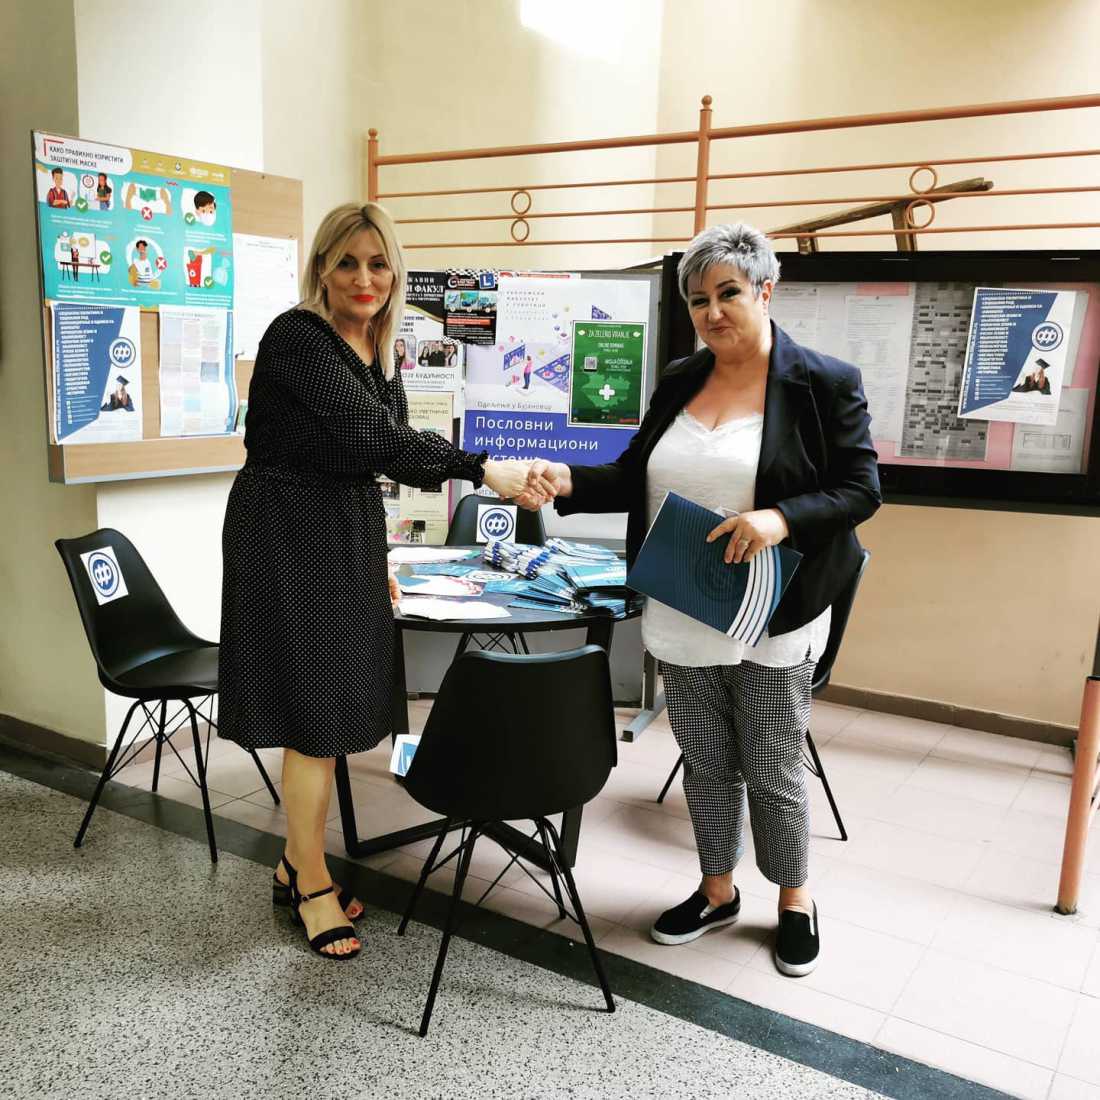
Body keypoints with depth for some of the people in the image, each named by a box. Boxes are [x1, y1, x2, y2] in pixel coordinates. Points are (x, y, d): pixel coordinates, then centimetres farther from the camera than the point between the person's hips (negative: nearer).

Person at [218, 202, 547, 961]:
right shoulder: (297, 338, -15)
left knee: (331, 706, 11)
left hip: (347, 537, 8)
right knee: (316, 710, -1)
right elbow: (370, 435, -27)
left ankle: (298, 861, 28)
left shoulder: (379, 351, 11)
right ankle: (312, 884, 17)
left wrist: (373, 560, 15)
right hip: (290, 537, -7)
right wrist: (479, 468, -29)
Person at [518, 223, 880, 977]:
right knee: (706, 764, 18)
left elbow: (862, 490, -9)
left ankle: (796, 900, 34)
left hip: (772, 625, -5)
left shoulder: (824, 384, -7)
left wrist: (781, 519, -26)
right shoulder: (680, 382, 8)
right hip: (682, 621, 5)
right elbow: (637, 478, 10)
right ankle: (717, 892, 38)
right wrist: (568, 481, -8)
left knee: (773, 771, 10)